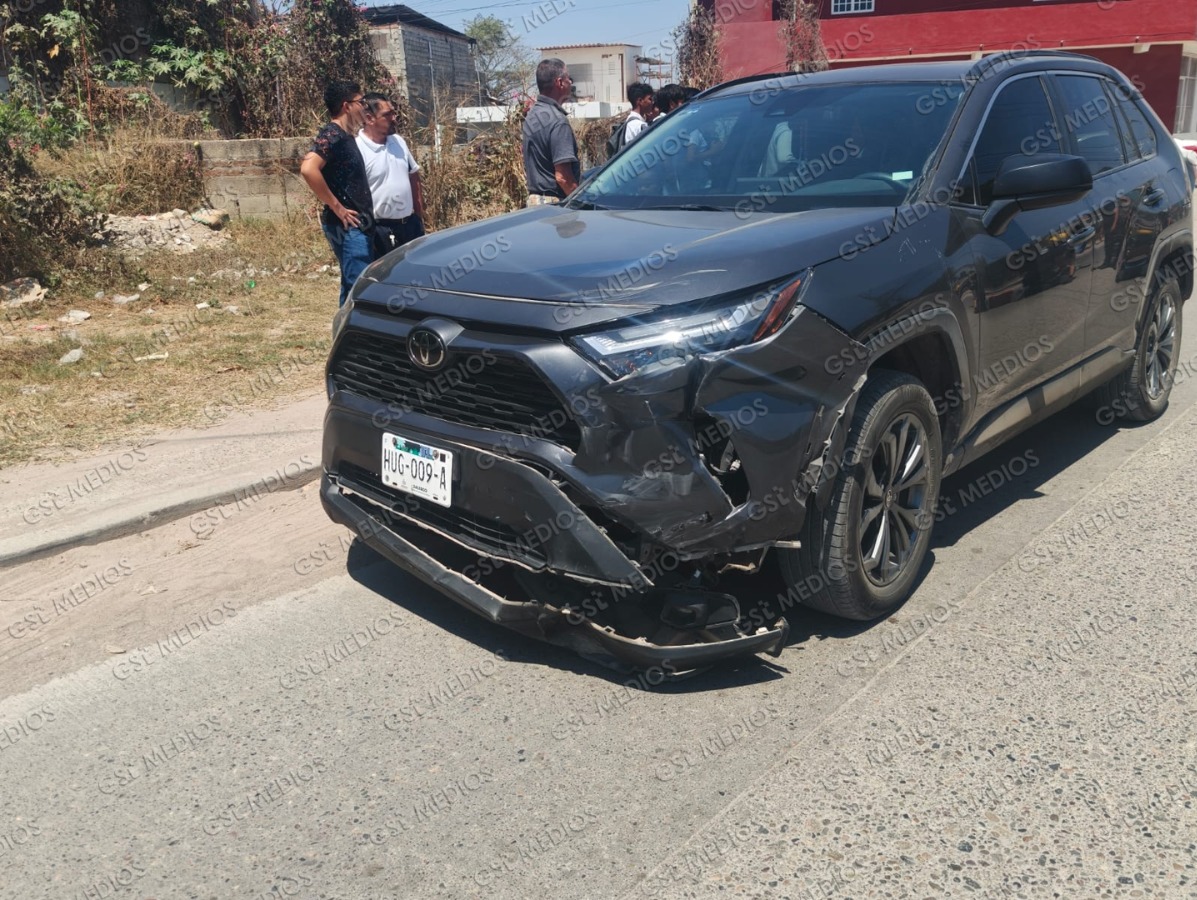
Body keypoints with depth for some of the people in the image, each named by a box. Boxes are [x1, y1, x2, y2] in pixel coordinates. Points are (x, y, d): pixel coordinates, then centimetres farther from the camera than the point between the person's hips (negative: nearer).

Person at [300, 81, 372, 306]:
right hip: (347, 226, -10)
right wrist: (337, 208, -21)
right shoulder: (331, 135, -13)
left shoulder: (346, 136, 16)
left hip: (357, 226, 10)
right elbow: (308, 169, -28)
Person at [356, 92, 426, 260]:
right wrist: (365, 232, -17)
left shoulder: (398, 141, 8)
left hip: (410, 224, 7)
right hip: (381, 230, -7)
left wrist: (420, 217, 14)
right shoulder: (357, 150, -14)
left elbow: (414, 178, 16)